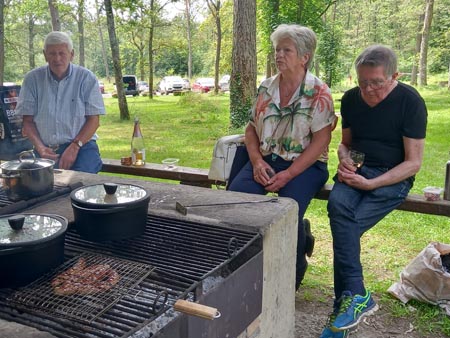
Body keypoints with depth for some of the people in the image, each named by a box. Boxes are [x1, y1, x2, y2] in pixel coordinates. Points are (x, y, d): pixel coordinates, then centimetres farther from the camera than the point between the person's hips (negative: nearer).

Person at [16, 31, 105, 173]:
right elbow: (27, 121, 7)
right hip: (46, 149, 2)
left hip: (81, 146, -1)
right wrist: (40, 147, -10)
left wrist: (74, 147, -14)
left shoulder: (86, 78, 1)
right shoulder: (32, 79, 6)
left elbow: (94, 120, -1)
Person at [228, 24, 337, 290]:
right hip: (266, 160, 5)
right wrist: (257, 162, -6)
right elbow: (252, 128, 13)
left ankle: (294, 271, 4)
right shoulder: (266, 88, 11)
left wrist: (288, 175, -19)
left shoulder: (319, 93, -6)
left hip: (305, 165, -4)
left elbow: (321, 140, -12)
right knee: (235, 196, -21)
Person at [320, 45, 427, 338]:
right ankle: (356, 295, -30)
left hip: (393, 177, -4)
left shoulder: (410, 102, -9)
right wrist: (345, 159, -5)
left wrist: (371, 184, -20)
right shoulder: (351, 99, 6)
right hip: (357, 171, 4)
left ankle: (346, 301, -17)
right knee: (338, 204, -31)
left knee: (345, 225, -28)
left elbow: (413, 162, -10)